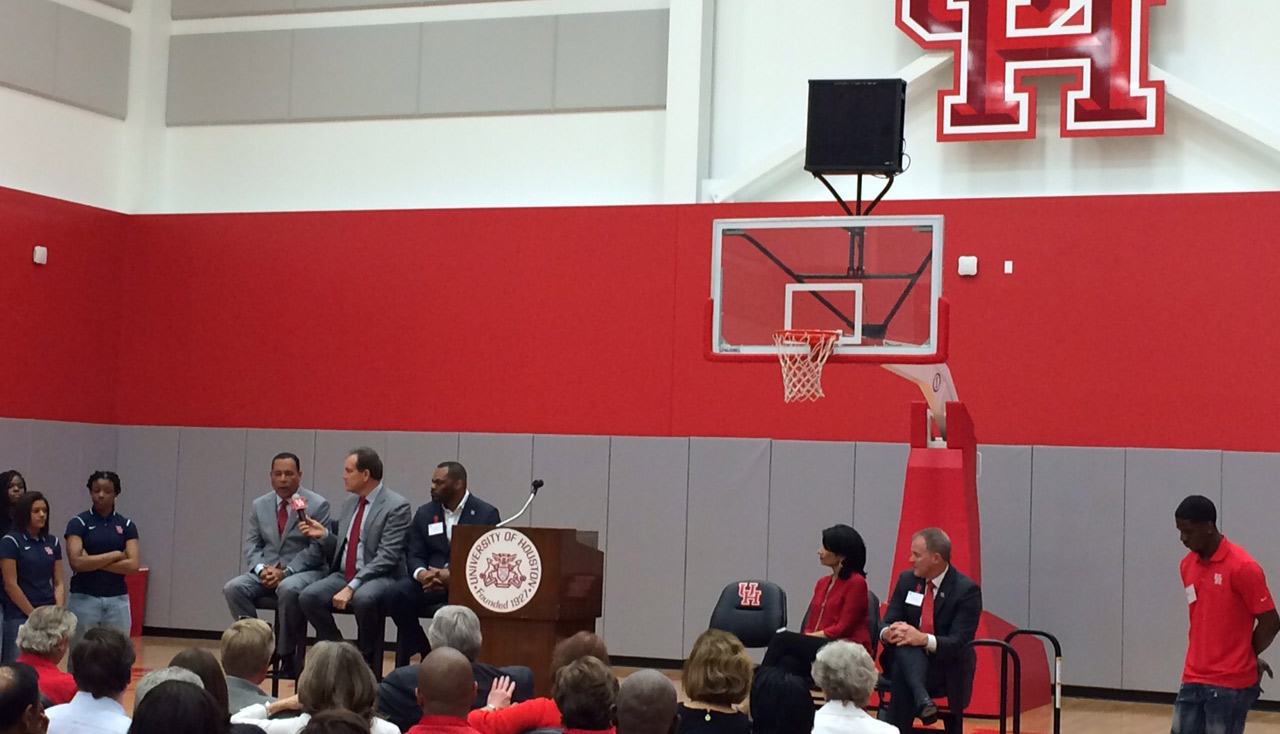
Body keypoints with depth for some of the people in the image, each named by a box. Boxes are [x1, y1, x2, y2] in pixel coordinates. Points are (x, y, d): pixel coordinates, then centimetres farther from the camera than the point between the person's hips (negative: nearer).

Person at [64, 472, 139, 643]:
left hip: (118, 600, 3)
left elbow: (133, 565, -5)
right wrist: (115, 555, -10)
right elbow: (76, 562, -15)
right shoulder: (78, 523, -2)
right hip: (84, 598, -3)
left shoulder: (126, 525, 6)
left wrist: (93, 561, -11)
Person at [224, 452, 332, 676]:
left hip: (303, 571, -5)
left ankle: (289, 656, -23)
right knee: (233, 588, -23)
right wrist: (261, 569, -11)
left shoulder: (318, 505, -2)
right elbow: (252, 543, 11)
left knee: (288, 589, -38)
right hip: (266, 571, 5)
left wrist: (286, 572, -17)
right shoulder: (260, 505, 13)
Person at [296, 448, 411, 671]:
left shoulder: (396, 506, -9)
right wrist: (324, 535, 1)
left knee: (363, 599, -39)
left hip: (378, 578, -7)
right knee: (308, 597, -20)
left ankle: (368, 662, -16)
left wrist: (352, 587, -23)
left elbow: (386, 558, -17)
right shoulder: (351, 502, 15)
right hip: (344, 575, 7)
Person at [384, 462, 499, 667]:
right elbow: (415, 556, 10)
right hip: (431, 579, 4)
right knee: (395, 595, -23)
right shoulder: (425, 513, 14)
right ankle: (424, 651, -4)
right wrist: (421, 574, -17)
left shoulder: (486, 513, 1)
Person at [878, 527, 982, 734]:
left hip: (946, 670, -4)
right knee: (903, 641, -33)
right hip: (907, 661, 4)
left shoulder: (967, 590, -11)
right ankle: (921, 699, -49)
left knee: (901, 671, -35)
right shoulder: (907, 580, 5)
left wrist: (923, 639, -36)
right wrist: (888, 632, -23)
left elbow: (959, 643, -18)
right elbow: (887, 623, 3)